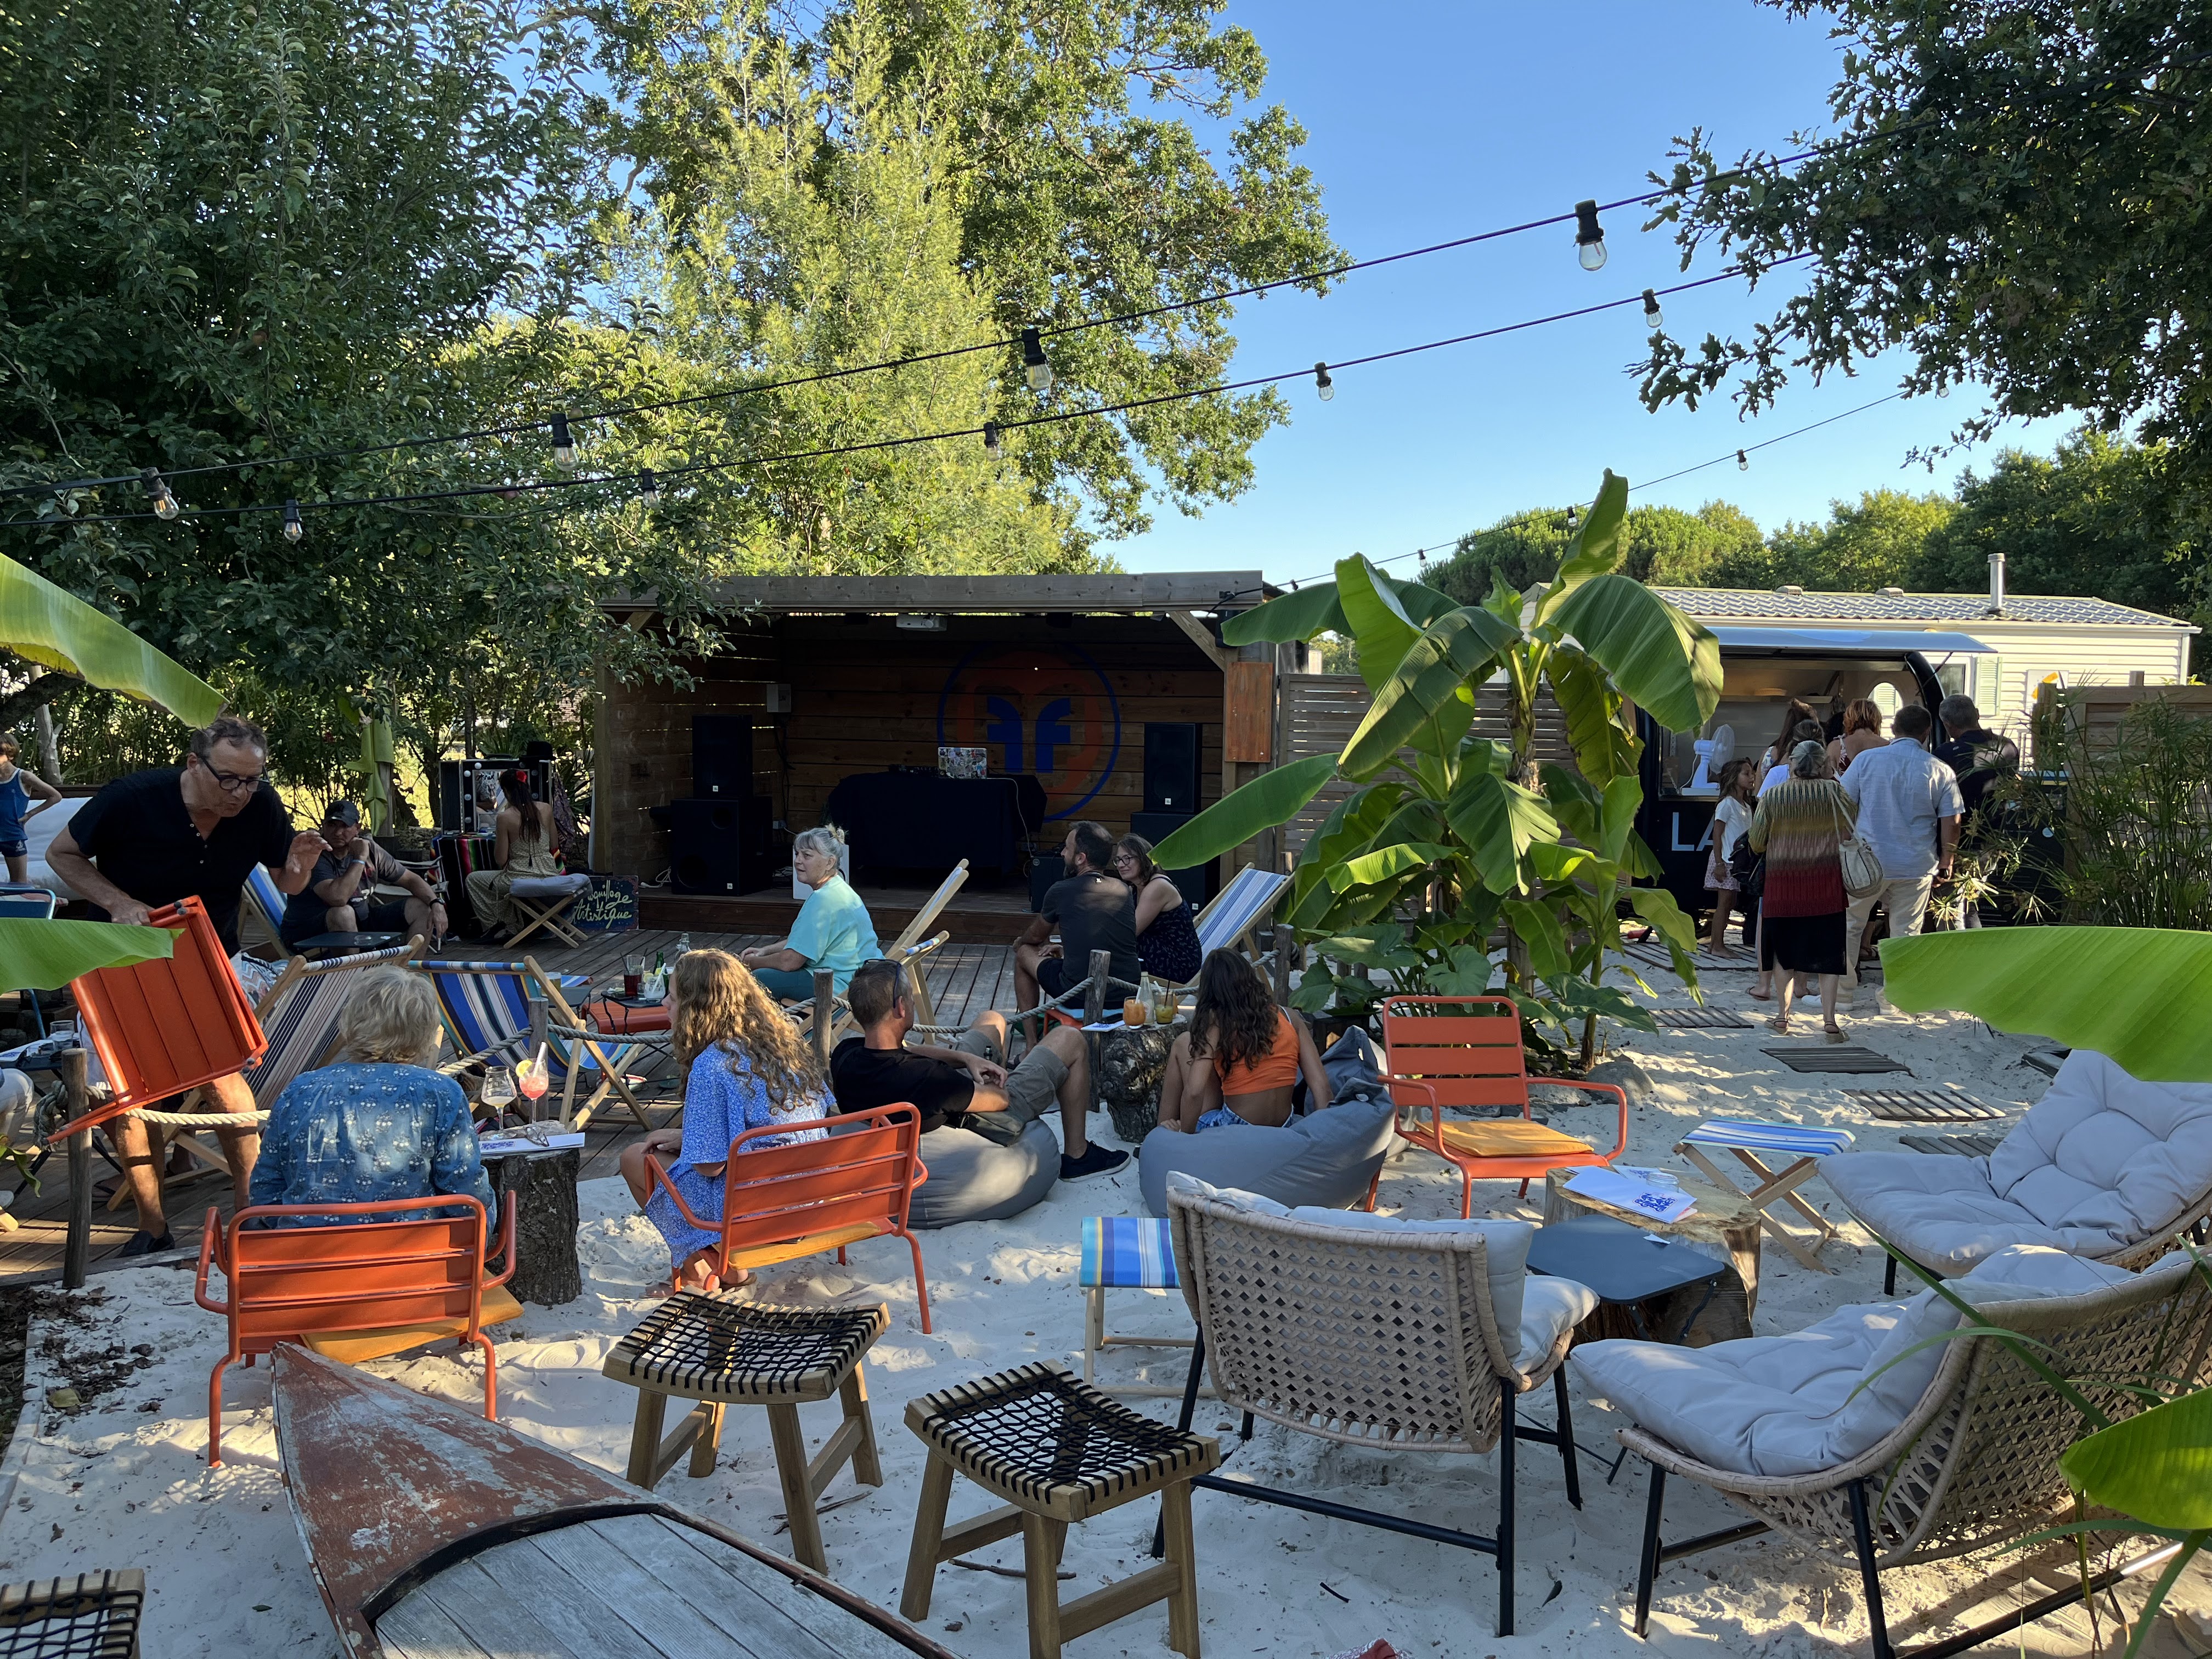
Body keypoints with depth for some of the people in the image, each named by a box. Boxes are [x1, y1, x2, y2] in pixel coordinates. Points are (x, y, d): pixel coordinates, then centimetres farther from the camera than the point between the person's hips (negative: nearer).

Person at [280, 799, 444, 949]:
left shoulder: (369, 848, 1)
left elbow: (411, 879, 7)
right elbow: (338, 897, -36)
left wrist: (436, 904, -11)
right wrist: (360, 858, -25)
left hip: (360, 924, 7)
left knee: (420, 908, -1)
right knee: (343, 913, -38)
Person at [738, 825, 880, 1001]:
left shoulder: (823, 900, -23)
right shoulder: (837, 889, 11)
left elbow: (790, 961, -21)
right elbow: (803, 940, 23)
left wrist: (752, 962, -4)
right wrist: (765, 950, 11)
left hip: (839, 985, -11)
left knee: (758, 979, -13)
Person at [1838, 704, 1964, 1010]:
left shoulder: (1867, 759, -4)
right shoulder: (1940, 771, -3)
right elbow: (1951, 822, -1)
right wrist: (1946, 861, 11)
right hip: (1917, 866, 1)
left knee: (1849, 925, 12)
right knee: (1905, 933, 9)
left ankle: (1842, 992, 16)